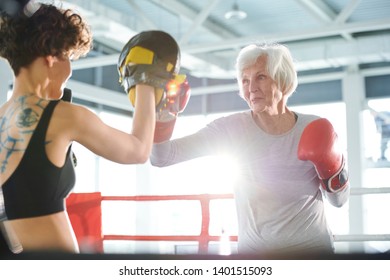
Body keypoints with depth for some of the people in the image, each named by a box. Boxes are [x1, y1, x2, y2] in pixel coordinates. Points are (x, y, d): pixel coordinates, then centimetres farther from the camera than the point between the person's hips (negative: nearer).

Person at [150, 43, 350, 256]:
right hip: (254, 249, 0)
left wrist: (332, 170, -18)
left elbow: (339, 201, 1)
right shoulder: (232, 128, -11)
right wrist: (161, 115, -35)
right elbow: (161, 157, -18)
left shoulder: (315, 129, -10)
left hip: (312, 247, 0)